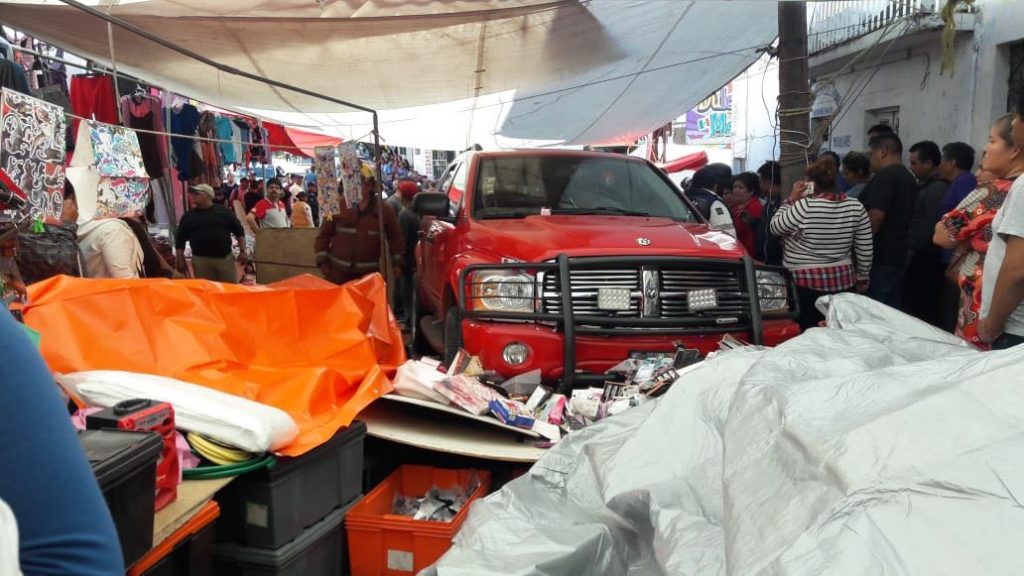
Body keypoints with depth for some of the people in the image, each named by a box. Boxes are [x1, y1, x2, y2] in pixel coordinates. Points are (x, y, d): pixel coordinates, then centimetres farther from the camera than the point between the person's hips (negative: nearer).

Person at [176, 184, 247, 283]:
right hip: (201, 260, 1)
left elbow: (239, 232, 7)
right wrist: (180, 260, 3)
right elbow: (180, 240, 10)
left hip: (225, 258, -1)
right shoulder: (188, 216, 7)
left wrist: (242, 251, -2)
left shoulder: (224, 212, 4)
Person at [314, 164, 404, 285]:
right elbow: (323, 234, 3)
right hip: (338, 271, 0)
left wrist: (397, 263, 3)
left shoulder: (384, 210, 0)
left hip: (369, 273, 0)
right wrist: (322, 261, -2)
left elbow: (395, 237, 6)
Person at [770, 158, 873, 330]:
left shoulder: (804, 206, -16)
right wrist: (862, 278, 16)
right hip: (843, 280, 5)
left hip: (807, 283, -5)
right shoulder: (856, 207, 0)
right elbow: (865, 250, 4)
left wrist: (791, 199, 2)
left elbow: (775, 228, -1)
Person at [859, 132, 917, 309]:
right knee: (892, 309, 11)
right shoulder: (909, 178, 16)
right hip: (898, 254, 9)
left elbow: (876, 215, -22)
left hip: (881, 256, -9)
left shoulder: (886, 175, -12)